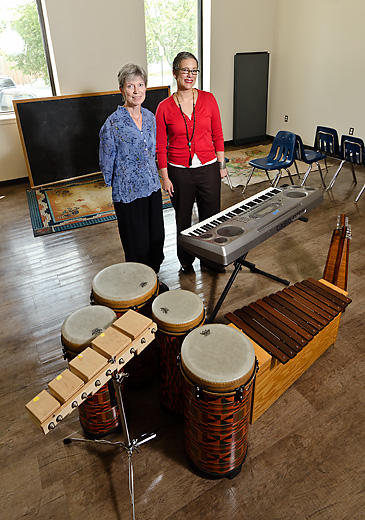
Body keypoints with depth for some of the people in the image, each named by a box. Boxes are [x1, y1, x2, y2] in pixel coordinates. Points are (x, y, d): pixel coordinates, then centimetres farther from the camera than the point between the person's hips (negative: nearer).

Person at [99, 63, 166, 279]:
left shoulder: (150, 117, 5)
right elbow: (106, 162, -6)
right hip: (129, 192, -6)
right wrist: (116, 186, 2)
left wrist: (152, 177, 16)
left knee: (157, 238, 15)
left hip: (152, 187, 6)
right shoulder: (113, 123, -15)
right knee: (137, 244, 5)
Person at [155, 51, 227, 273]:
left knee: (211, 217, 10)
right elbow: (161, 146, -2)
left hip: (208, 168, 2)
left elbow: (218, 135, 5)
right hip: (179, 172, -1)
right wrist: (165, 177, -4)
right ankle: (186, 261, 32)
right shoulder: (165, 107, -5)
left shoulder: (208, 99, 0)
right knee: (183, 220, 12)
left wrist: (221, 164, 3)